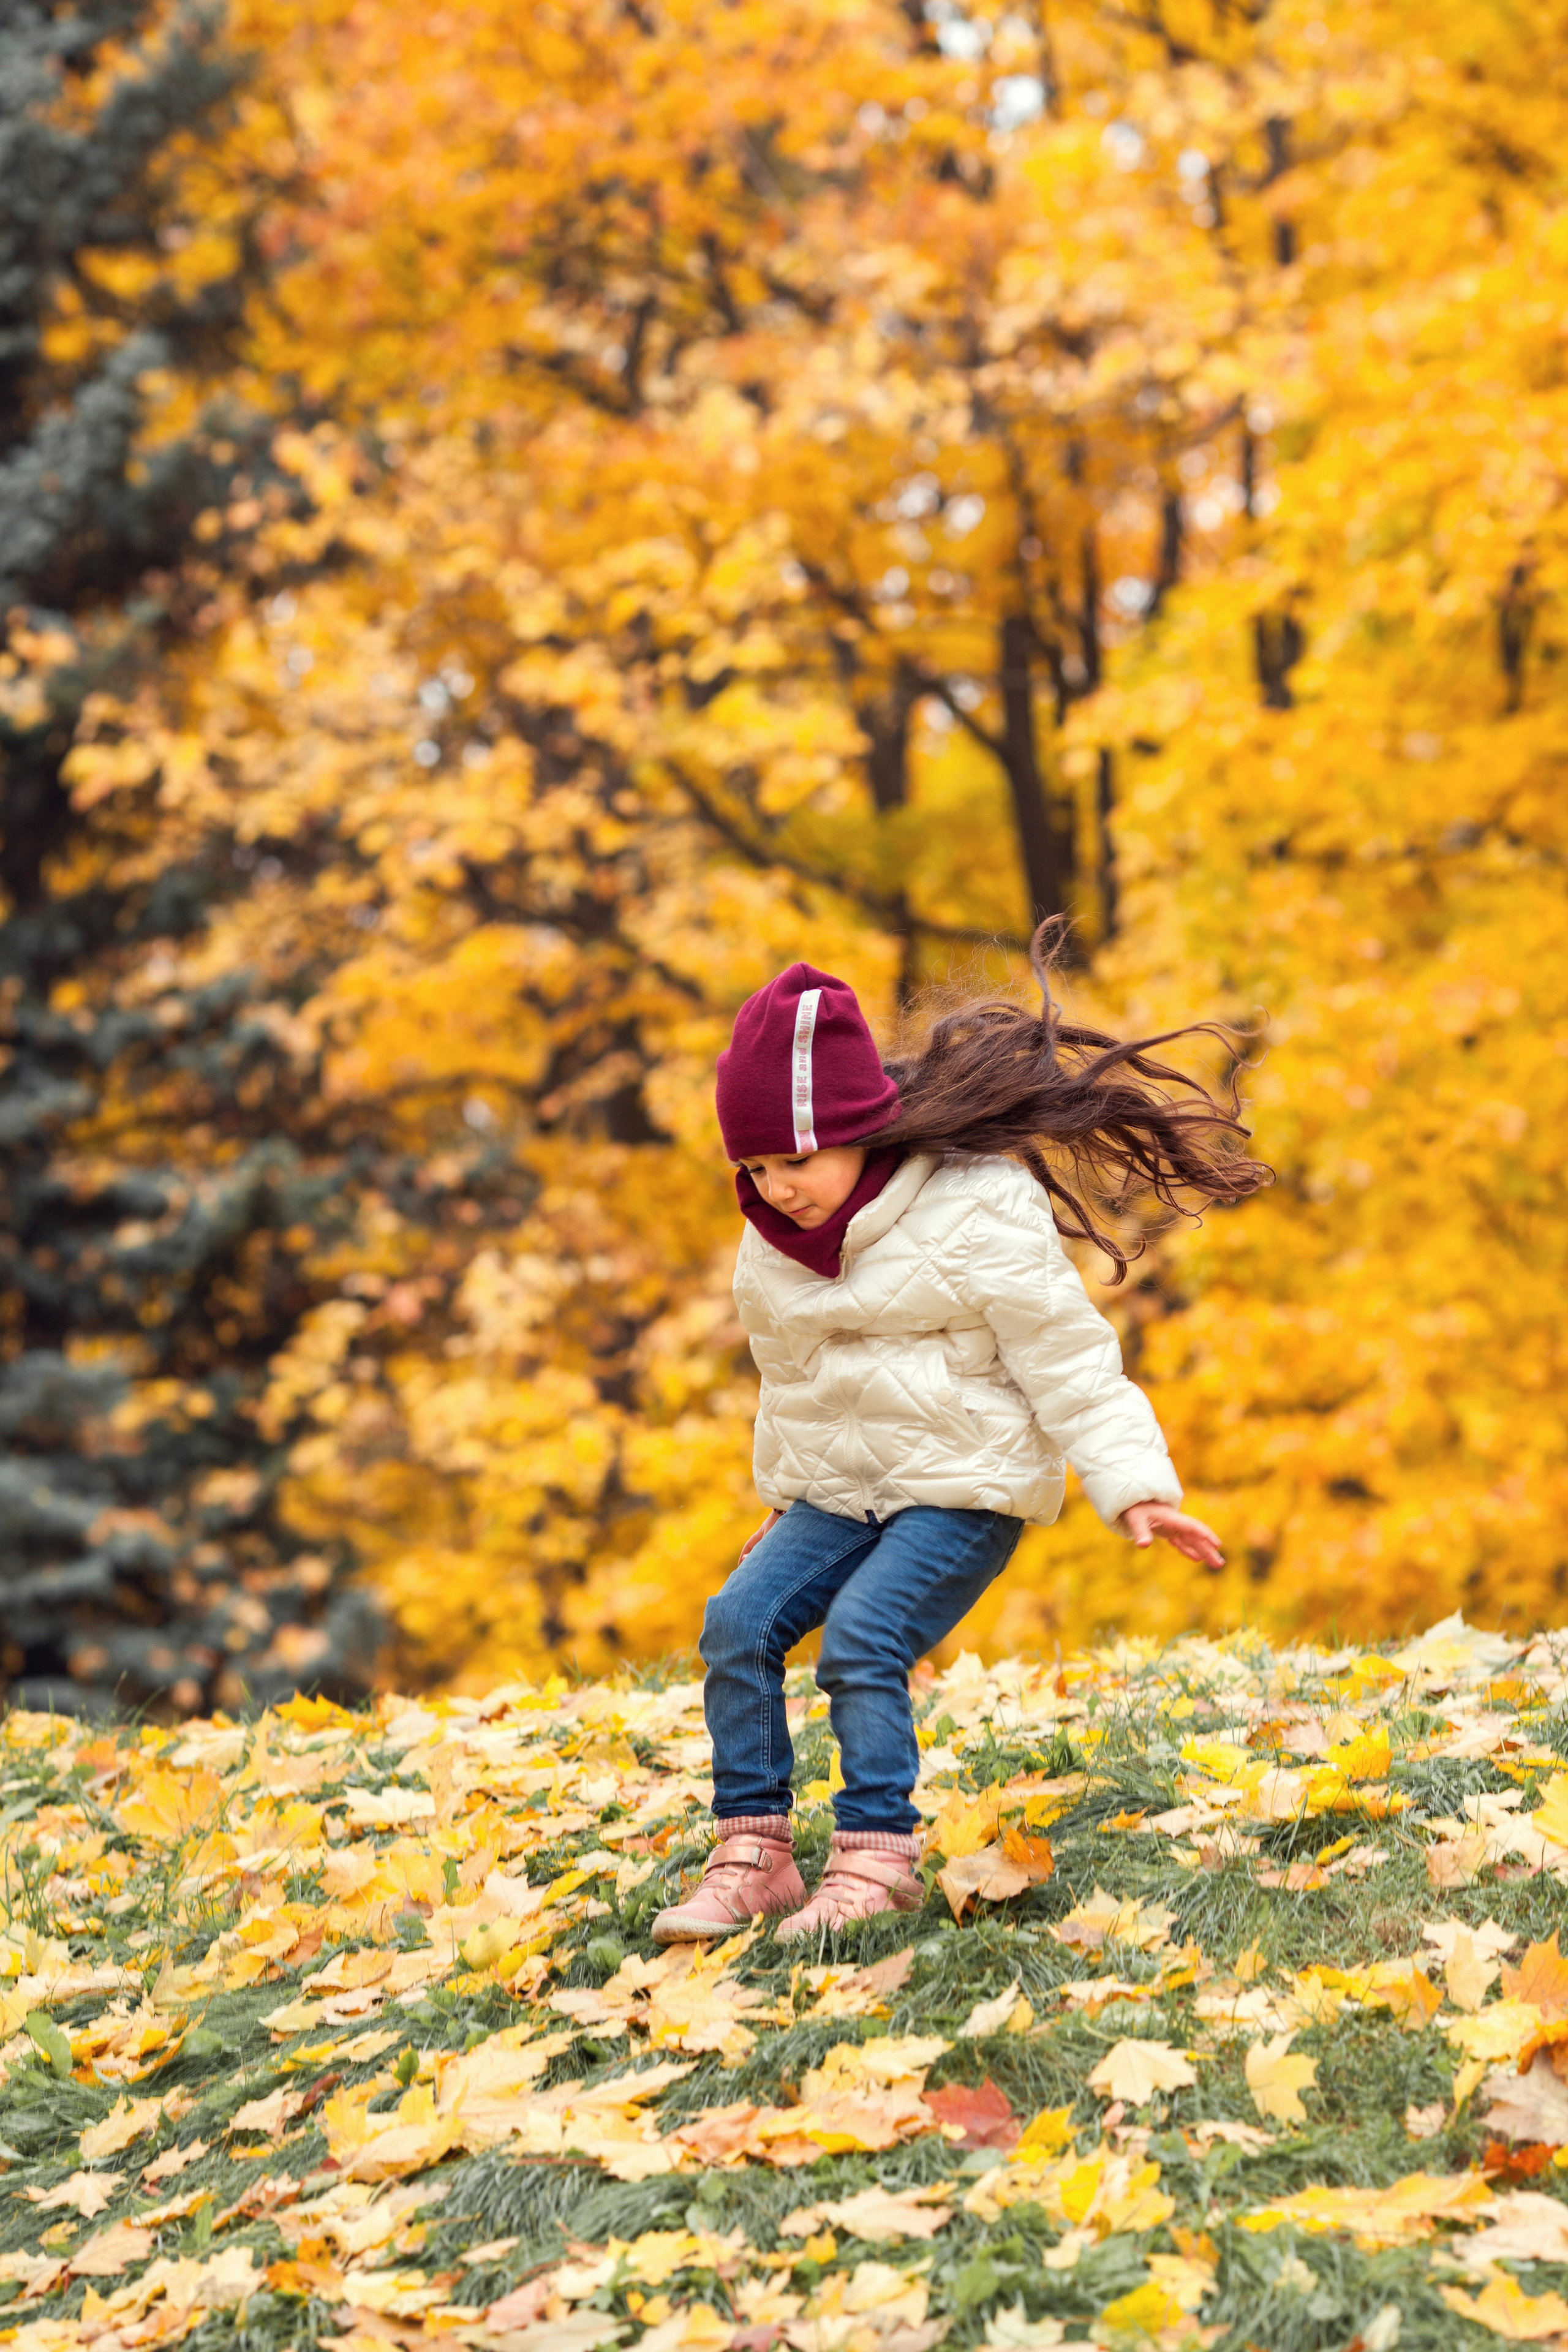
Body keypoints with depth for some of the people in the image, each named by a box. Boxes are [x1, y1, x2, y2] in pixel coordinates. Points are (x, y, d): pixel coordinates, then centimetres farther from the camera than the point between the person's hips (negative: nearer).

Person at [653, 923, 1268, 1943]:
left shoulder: (978, 1211, -17)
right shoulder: (773, 1247, 4)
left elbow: (1067, 1359, -14)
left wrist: (1134, 1485, -18)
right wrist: (786, 1494, 30)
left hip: (967, 1485, -6)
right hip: (837, 1490, 7)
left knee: (861, 1636, -25)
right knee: (738, 1621, -11)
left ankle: (879, 1855, -15)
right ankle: (752, 1855, -4)